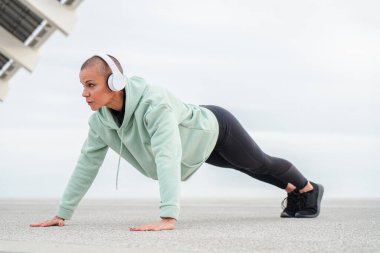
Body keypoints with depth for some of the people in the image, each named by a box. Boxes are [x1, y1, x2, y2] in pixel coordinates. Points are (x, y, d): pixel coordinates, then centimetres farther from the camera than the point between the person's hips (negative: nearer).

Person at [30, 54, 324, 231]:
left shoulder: (154, 103, -46)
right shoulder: (100, 121, -23)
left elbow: (168, 158, -56)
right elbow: (87, 163, -14)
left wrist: (168, 218, -64)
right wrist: (62, 213, -14)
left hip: (215, 129, -6)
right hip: (199, 146, 6)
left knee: (260, 164, 20)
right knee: (251, 170, 30)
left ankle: (309, 189, 50)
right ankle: (293, 192, 58)